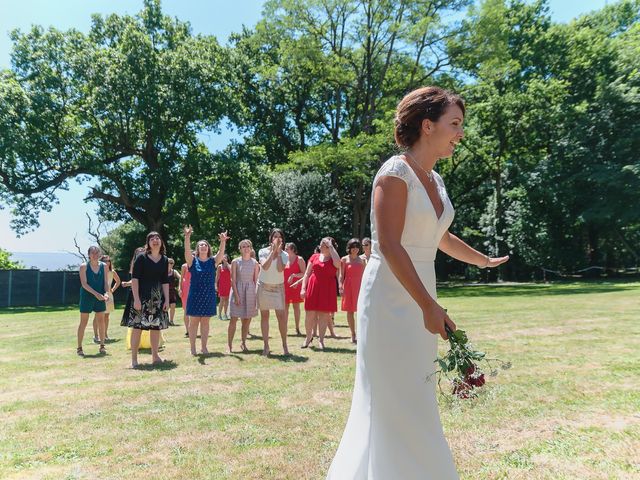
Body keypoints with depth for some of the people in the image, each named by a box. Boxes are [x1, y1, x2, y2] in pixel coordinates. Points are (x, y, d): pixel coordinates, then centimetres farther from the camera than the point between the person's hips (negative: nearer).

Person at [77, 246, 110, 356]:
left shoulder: (103, 266, 5)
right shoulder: (84, 266, -6)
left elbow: (105, 282, 4)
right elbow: (84, 284, -12)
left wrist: (106, 293, -15)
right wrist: (96, 293, -23)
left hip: (100, 297, 3)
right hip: (87, 297, -3)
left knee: (101, 321, 7)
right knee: (83, 322, 2)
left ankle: (102, 346, 17)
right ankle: (79, 348, 12)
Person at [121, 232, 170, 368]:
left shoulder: (164, 260, 8)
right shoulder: (141, 257, -5)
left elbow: (165, 281, 10)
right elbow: (134, 278, -9)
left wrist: (167, 300, 4)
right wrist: (136, 299, -16)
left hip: (158, 298, 5)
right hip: (142, 296, -4)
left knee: (156, 327, 9)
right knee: (137, 326, -4)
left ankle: (155, 356, 21)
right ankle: (134, 359, 4)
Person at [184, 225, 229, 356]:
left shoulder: (213, 261, 2)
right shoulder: (193, 260, -2)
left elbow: (221, 252, -14)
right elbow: (187, 250, -20)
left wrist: (223, 241, -33)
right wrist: (187, 237, -36)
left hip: (209, 295, 2)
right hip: (195, 294, -2)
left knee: (205, 321, 9)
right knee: (194, 321, 4)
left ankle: (204, 346, 19)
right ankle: (193, 347, 14)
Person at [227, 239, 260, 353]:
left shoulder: (255, 263, 5)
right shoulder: (235, 262, -1)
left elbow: (256, 280, 6)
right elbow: (233, 280, -4)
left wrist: (256, 296, 0)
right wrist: (236, 295, -11)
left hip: (250, 291, 2)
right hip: (238, 289, -2)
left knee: (247, 319, 6)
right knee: (234, 318, -5)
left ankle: (243, 343, 20)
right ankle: (229, 344, 3)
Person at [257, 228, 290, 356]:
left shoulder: (284, 255, -1)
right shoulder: (263, 251, -4)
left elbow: (280, 269, -19)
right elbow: (265, 266, -21)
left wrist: (278, 252, -17)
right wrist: (273, 251, -20)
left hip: (278, 287, 0)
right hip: (263, 286, 0)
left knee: (281, 315, -7)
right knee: (264, 316, 3)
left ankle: (284, 344, 3)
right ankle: (266, 346, 10)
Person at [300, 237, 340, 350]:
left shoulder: (333, 259, 3)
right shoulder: (314, 257, 9)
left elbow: (338, 263, -24)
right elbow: (306, 274, 9)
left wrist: (331, 247, -16)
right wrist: (303, 288, -1)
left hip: (327, 289, -2)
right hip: (313, 288, 2)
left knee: (324, 314, 3)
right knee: (309, 314, 4)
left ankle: (321, 339, 15)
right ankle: (309, 337, 23)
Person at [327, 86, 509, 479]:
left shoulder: (435, 180, 13)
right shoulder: (396, 172, -12)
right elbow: (389, 245, -20)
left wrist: (484, 261, 41)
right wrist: (429, 305, -22)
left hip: (420, 295, 9)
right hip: (392, 298, -9)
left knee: (415, 398, 17)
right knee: (397, 400, 0)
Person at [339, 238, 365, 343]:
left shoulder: (361, 260, 8)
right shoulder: (344, 259, 2)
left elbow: (364, 275, 10)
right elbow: (341, 275, 0)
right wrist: (341, 287, -10)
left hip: (360, 287, 1)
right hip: (348, 287, -1)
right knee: (350, 311, 4)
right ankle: (353, 334, 14)